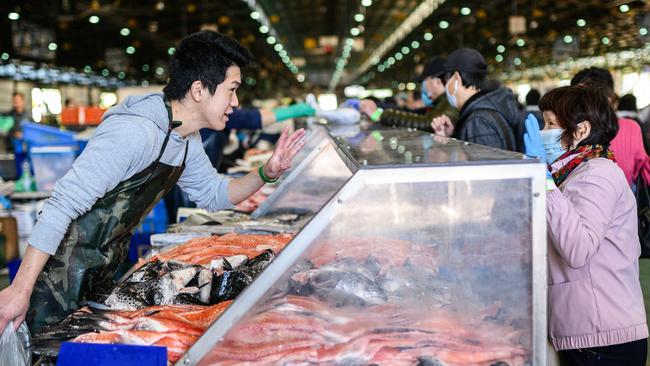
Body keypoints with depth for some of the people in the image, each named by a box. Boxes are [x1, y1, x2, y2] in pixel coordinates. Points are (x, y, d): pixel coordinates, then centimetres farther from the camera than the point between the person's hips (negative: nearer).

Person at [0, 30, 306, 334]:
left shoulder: (188, 142, 4)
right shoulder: (134, 132, -27)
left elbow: (214, 194, 18)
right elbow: (63, 205, -29)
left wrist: (268, 172, 0)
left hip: (100, 279, 9)